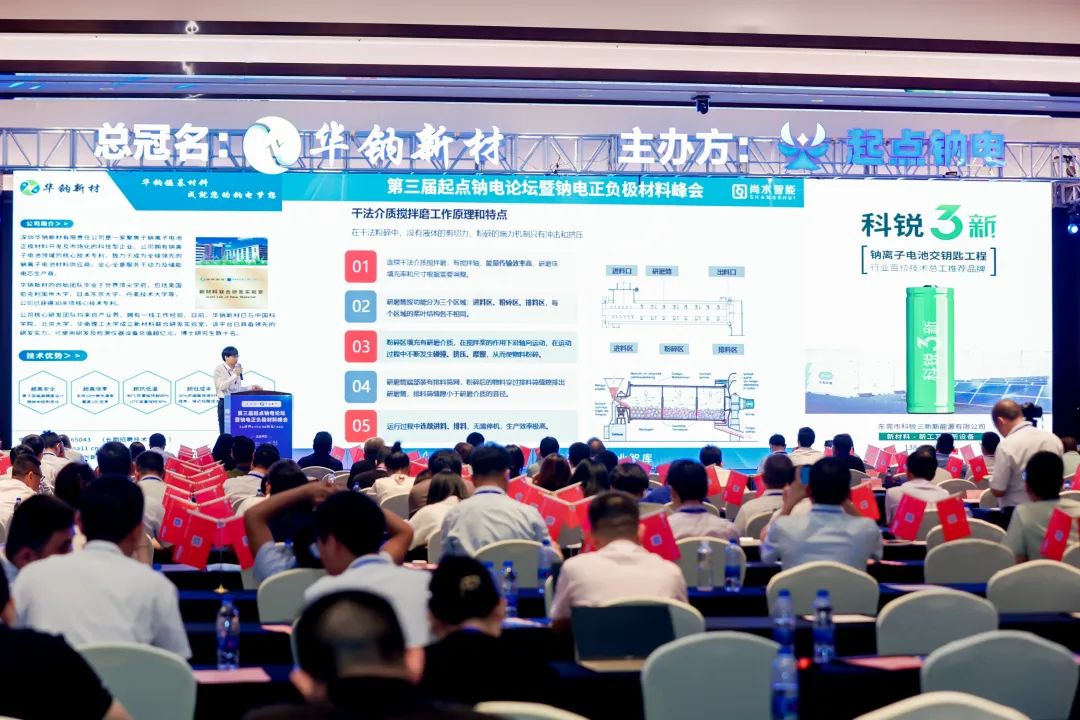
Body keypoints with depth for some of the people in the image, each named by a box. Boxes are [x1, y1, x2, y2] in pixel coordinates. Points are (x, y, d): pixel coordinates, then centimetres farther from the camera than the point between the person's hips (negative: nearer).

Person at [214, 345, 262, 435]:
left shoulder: (237, 369, 11)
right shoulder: (219, 370, -5)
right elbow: (222, 386, -19)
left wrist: (250, 388, 5)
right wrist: (235, 375, -20)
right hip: (225, 404, -5)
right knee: (225, 433, -4)